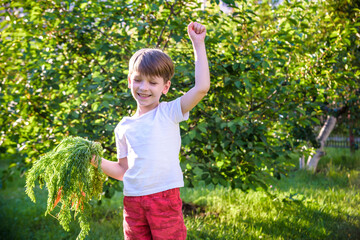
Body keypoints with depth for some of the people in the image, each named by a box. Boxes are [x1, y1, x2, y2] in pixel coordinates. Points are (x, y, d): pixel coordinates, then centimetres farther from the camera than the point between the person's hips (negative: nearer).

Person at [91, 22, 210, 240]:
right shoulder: (124, 127, 13)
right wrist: (97, 160, 3)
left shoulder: (169, 113, 0)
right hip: (132, 201, 4)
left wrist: (198, 44, -10)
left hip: (165, 196, -4)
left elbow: (201, 88, -14)